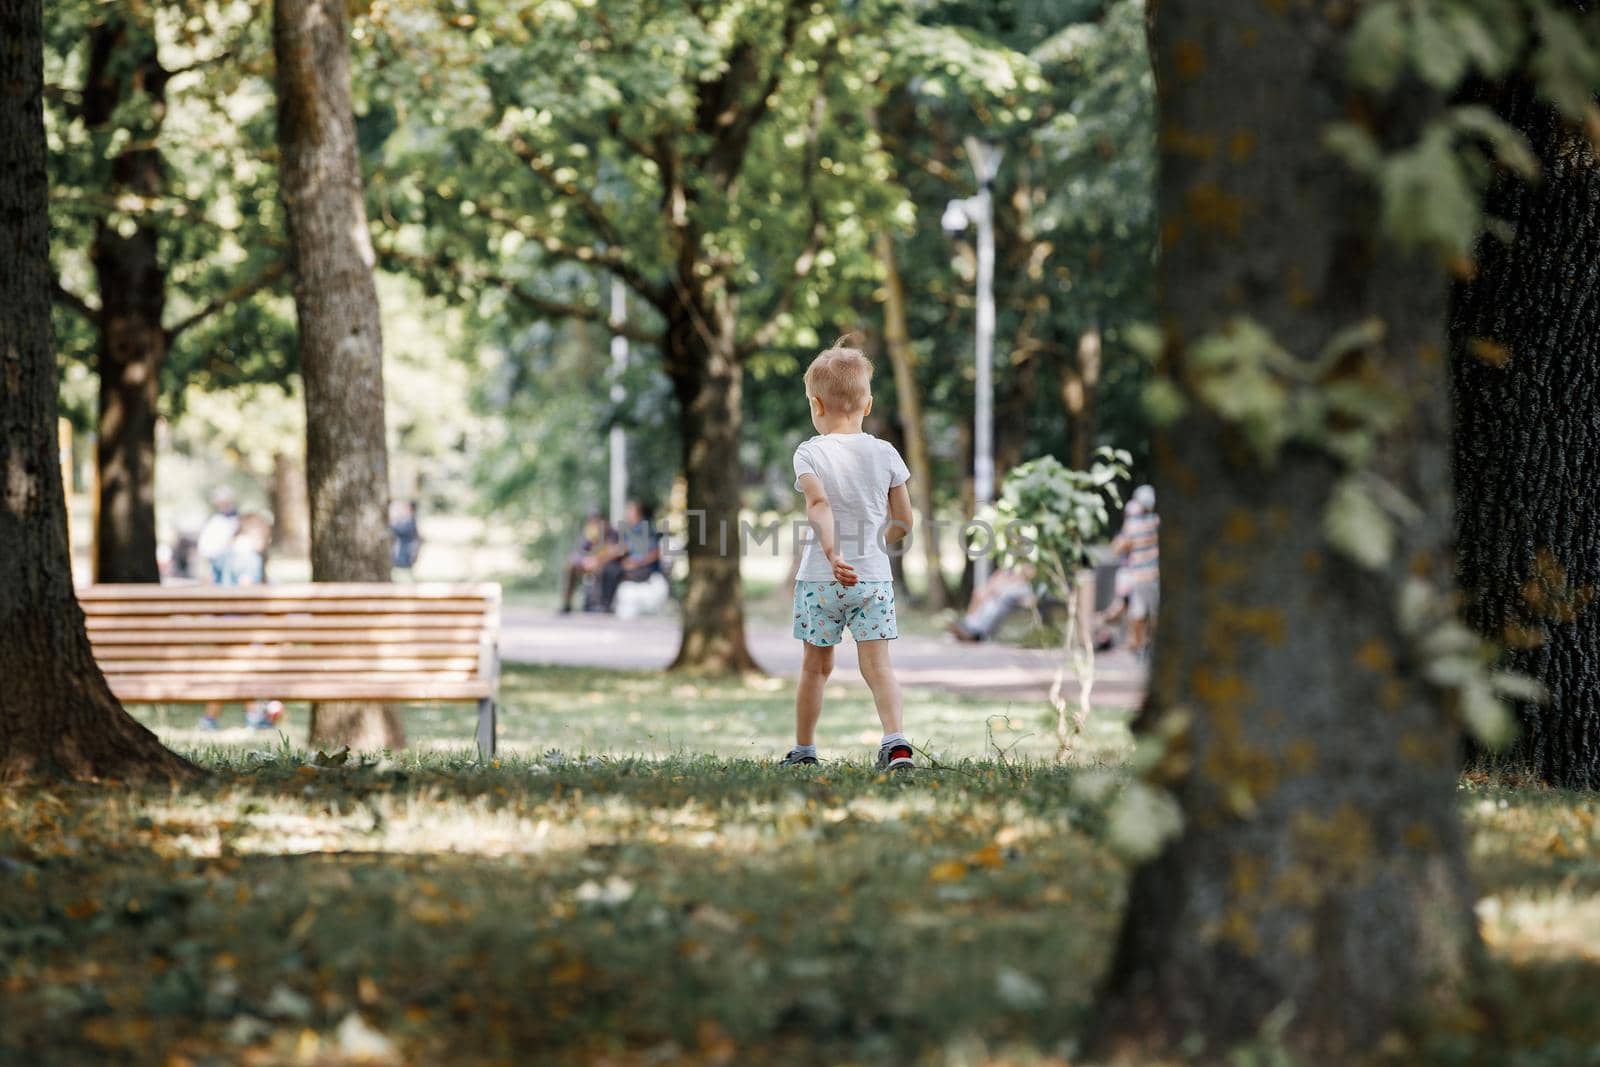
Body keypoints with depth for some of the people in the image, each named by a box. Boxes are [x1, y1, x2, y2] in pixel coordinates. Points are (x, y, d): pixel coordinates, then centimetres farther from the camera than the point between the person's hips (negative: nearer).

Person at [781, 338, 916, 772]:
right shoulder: (884, 453, 2)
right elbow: (904, 522, 5)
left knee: (816, 666, 13)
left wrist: (832, 555, -33)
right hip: (874, 577, 1)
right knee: (877, 664, -1)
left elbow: (819, 503, -24)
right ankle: (895, 739, -21)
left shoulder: (810, 453, -6)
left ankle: (803, 749, 25)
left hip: (820, 578, -1)